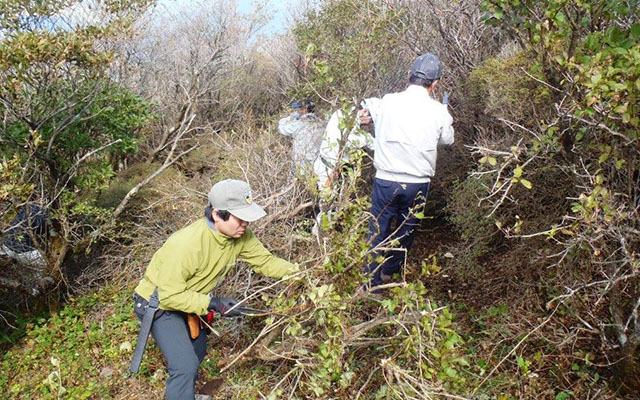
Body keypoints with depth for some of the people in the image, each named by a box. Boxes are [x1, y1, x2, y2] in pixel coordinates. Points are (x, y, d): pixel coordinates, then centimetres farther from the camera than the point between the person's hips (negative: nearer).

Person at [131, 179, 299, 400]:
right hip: (159, 304, -7)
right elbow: (169, 295, -31)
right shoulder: (187, 244, -39)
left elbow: (265, 261, -9)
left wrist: (296, 270, -25)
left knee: (197, 352, 26)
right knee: (185, 365, -20)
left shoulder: (241, 236, -19)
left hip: (189, 300, 8)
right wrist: (213, 304, -34)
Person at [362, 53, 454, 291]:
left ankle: (372, 283, 14)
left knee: (378, 231, 10)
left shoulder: (388, 102, -8)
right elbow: (447, 139, 10)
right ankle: (391, 270, 39)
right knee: (406, 229, 21)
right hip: (418, 184, 1)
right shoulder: (438, 112, -9)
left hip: (386, 180, 0)